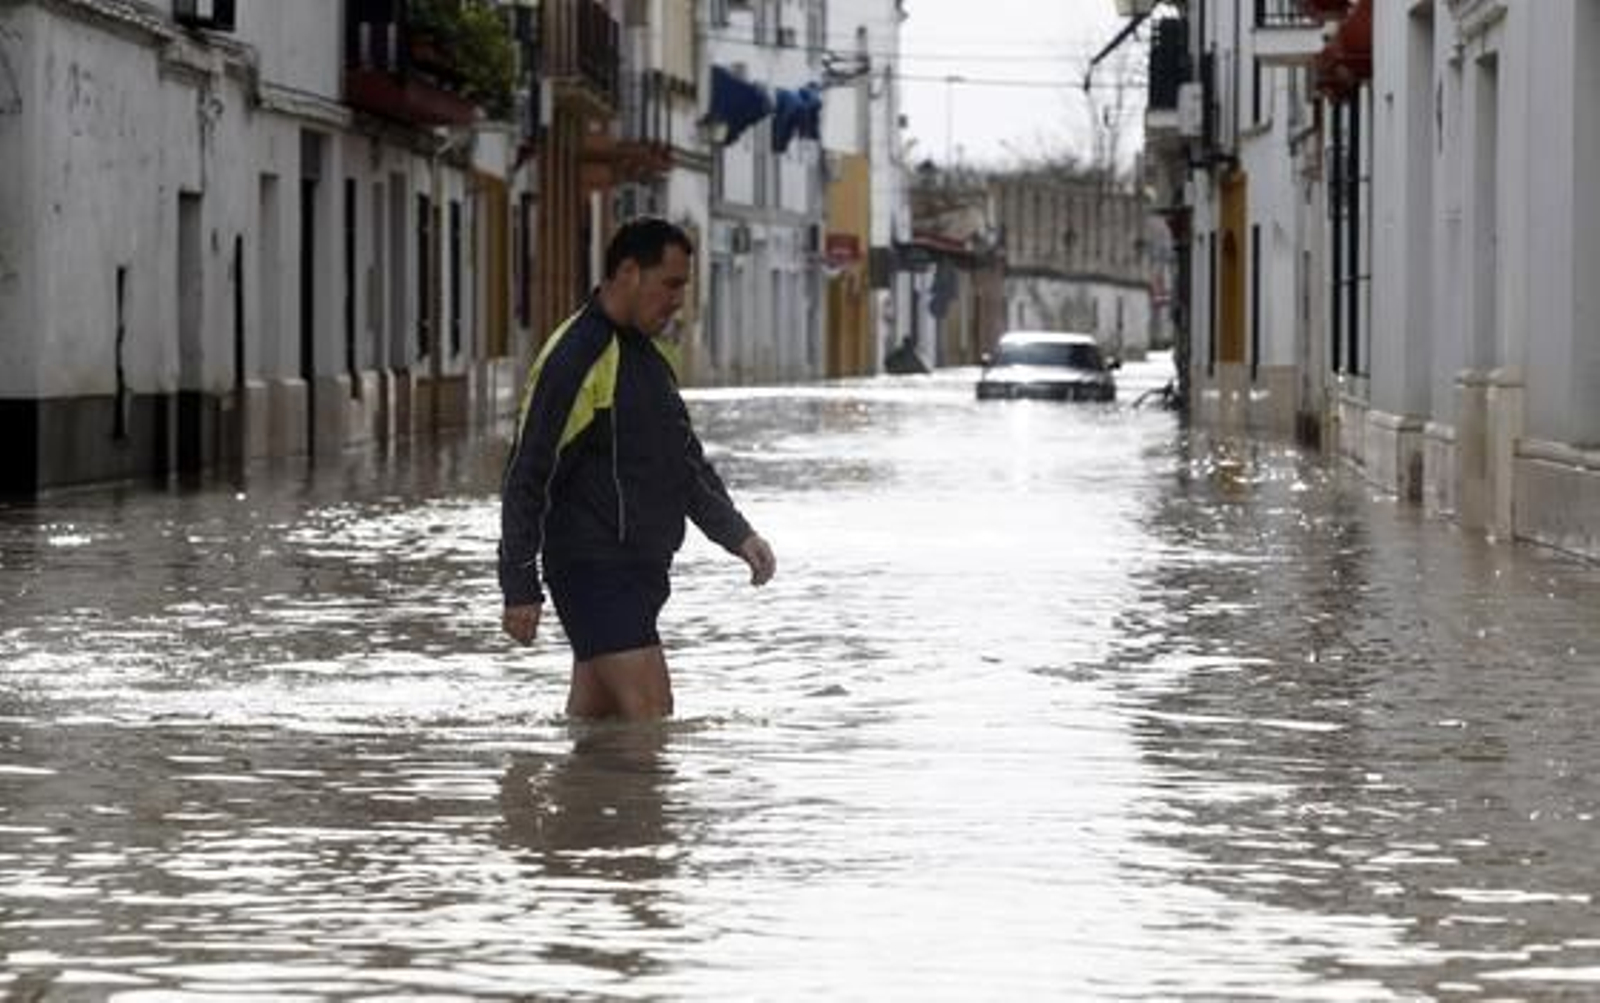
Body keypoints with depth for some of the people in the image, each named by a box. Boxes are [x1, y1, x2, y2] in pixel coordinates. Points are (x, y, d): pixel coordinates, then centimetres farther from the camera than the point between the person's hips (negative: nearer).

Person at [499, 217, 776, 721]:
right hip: (596, 569, -9)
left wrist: (736, 533, 14)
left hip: (641, 567, 9)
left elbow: (686, 457, 25)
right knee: (652, 720, -15)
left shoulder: (652, 354, 15)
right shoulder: (573, 359, -14)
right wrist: (520, 589, -15)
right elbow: (526, 478, -14)